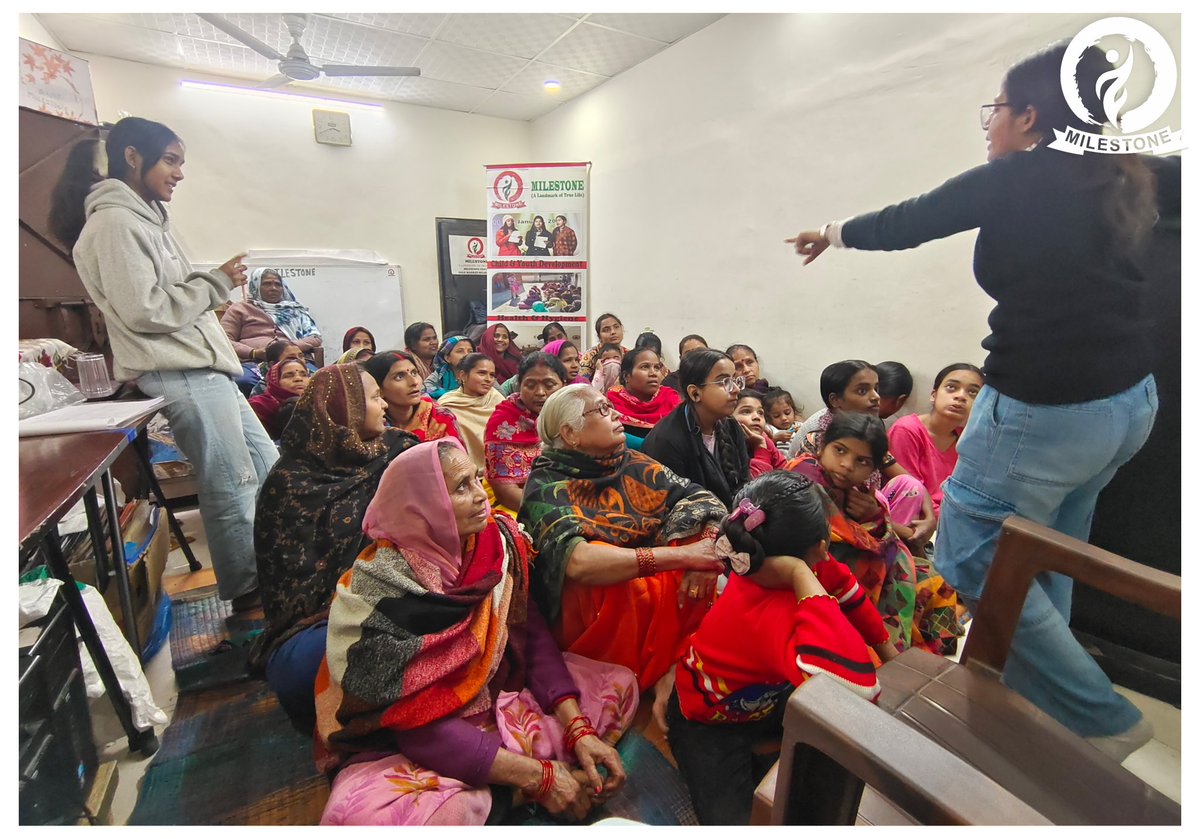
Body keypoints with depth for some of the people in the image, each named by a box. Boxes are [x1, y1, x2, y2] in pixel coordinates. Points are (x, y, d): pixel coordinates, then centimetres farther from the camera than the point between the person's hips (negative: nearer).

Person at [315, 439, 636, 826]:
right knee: (359, 815, -37)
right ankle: (518, 795, -14)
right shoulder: (379, 589, -24)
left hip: (495, 697, 5)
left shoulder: (498, 542, -10)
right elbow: (416, 723, -24)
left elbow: (532, 634, -7)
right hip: (402, 745, -4)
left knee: (619, 685, -2)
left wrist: (578, 730, -17)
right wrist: (537, 776, -25)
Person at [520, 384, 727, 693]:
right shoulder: (547, 488, -14)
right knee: (599, 554, -32)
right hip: (597, 621, -5)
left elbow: (703, 498, -2)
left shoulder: (634, 464, 4)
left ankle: (671, 674, -11)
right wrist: (684, 555, -31)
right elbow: (578, 562, -32)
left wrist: (708, 548, -23)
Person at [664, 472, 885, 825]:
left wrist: (886, 647, 17)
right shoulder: (771, 615, -44)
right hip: (709, 725, -7)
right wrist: (804, 578, -54)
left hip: (762, 698, 7)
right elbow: (856, 690, -59)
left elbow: (843, 587, 2)